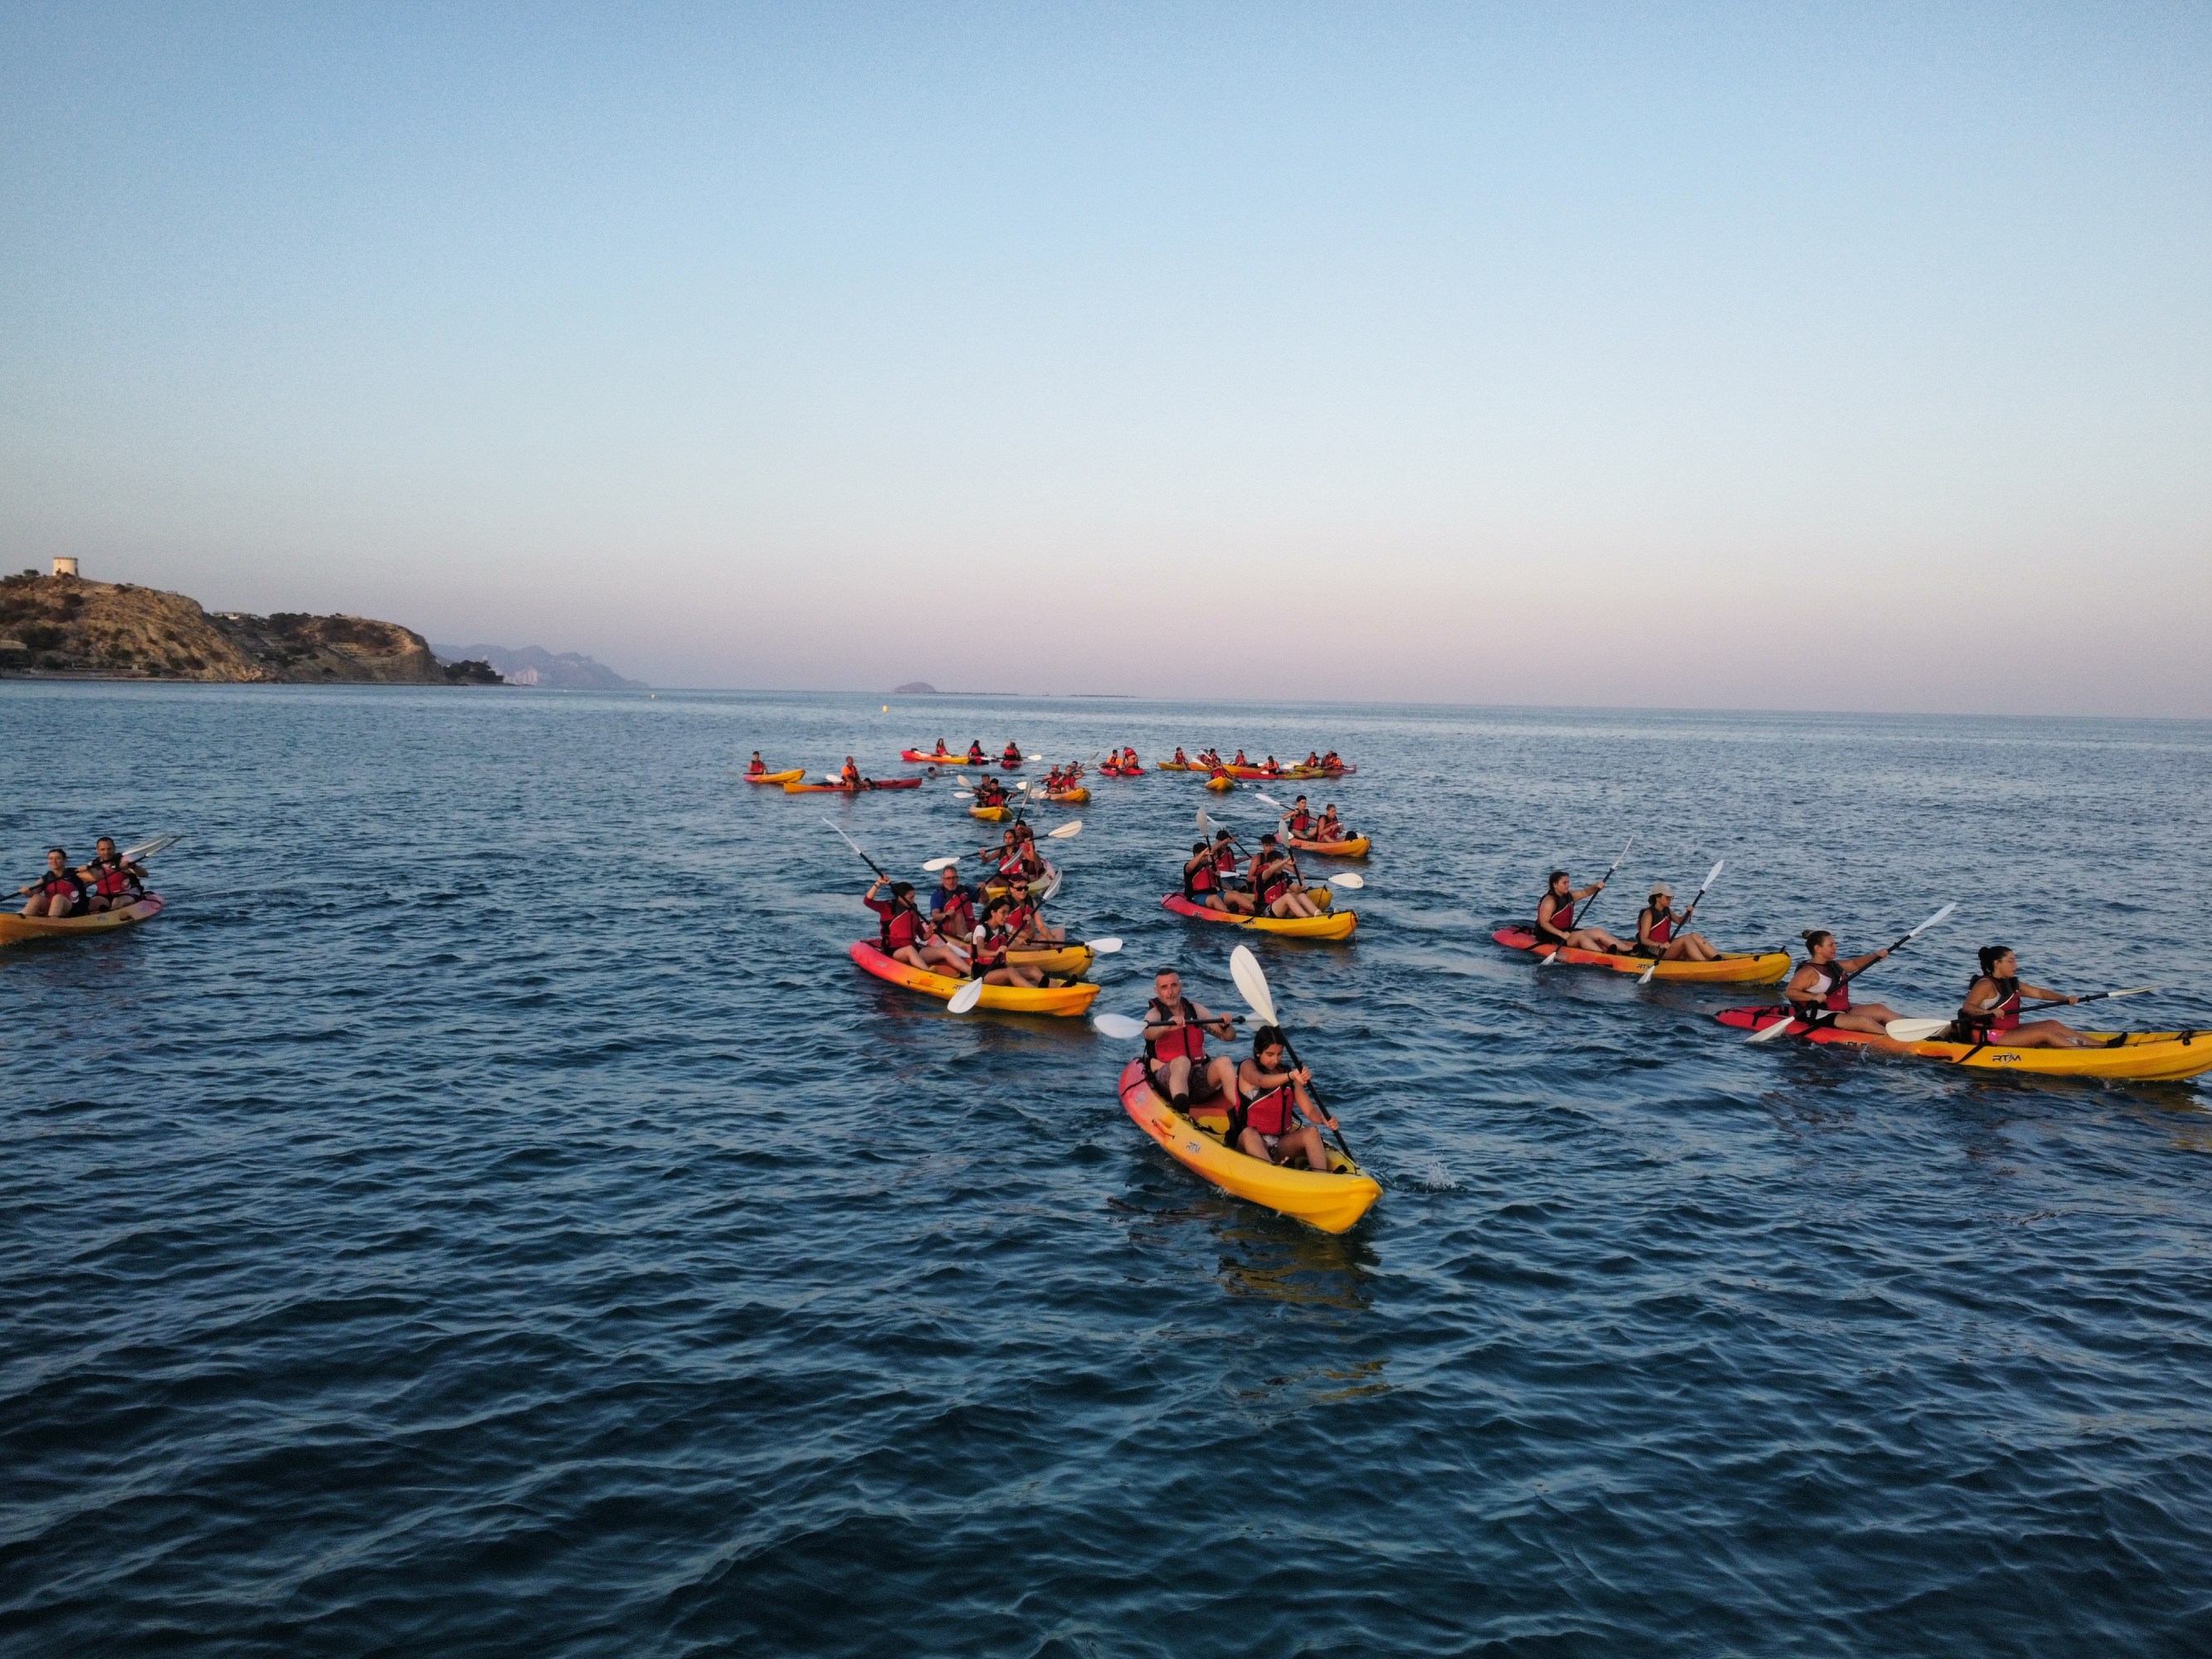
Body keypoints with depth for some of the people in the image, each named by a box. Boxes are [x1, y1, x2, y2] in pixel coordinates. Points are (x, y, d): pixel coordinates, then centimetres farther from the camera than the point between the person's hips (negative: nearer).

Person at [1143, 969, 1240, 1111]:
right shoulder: (1155, 1013, 3)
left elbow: (1228, 1036, 10)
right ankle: (1180, 1115, -62)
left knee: (1223, 1062, -24)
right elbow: (1148, 1033, -23)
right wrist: (1167, 1026, -44)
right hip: (1166, 1079, -4)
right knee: (1182, 1061, -36)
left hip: (1198, 1078, 4)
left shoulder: (1195, 1010, 15)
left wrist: (1226, 1026, -13)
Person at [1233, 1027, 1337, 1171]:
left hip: (1281, 1146, 4)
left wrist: (1324, 1119, -22)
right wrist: (1291, 1076, -45)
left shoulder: (1288, 1073, 10)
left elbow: (1310, 1111, 1)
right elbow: (1262, 1081, -26)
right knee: (1249, 1133, -36)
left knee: (1312, 1131, -22)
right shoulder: (1248, 1067, -1)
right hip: (1252, 1142, -4)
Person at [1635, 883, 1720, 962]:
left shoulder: (1667, 911, 12)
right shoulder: (1648, 914, -12)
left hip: (1666, 946, 8)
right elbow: (1643, 939, -16)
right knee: (1686, 939, -25)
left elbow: (1680, 921, 24)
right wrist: (1660, 945, -32)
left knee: (1694, 936, -10)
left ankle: (1718, 959, -23)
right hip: (1653, 951, -8)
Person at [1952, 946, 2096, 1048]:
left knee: (2052, 1025, 4)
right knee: (2045, 1033, -14)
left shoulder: (2012, 984, 14)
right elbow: (1967, 1007, -25)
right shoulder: (1985, 984, -15)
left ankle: (2100, 1045, 3)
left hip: (2008, 1031, 10)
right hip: (1988, 1037, -10)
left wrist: (2065, 998, -2)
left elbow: (2039, 993, 12)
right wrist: (1989, 1012, -42)